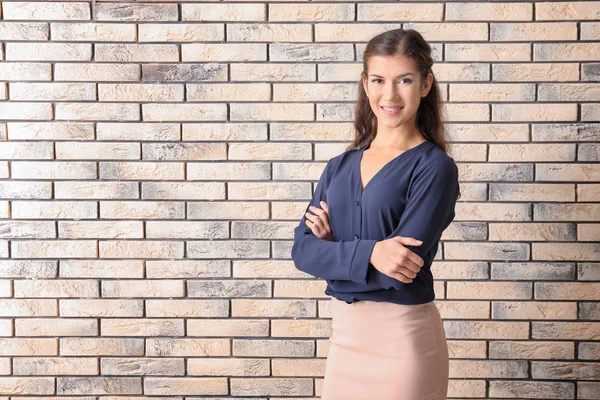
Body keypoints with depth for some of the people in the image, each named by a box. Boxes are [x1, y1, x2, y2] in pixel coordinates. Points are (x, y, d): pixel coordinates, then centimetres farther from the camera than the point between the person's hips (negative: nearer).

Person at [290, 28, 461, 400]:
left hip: (403, 338, -5)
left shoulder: (434, 167, -10)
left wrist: (334, 247, -7)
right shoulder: (340, 167, 7)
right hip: (344, 335, 5)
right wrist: (367, 253, -19)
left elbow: (398, 267, -20)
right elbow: (303, 251, -4)